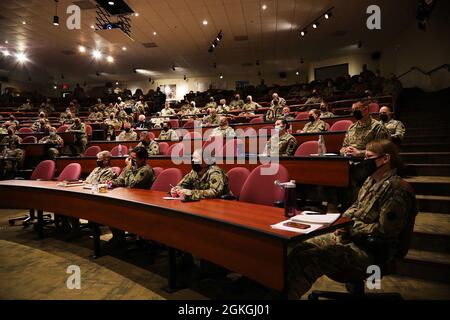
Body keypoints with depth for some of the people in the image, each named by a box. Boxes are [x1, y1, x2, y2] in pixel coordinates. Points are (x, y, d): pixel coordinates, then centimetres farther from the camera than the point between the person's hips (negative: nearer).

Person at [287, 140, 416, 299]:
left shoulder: (397, 189, -15)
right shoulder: (371, 180, 11)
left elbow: (383, 230, -18)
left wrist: (351, 228, -11)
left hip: (370, 251, -8)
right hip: (350, 237, 9)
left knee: (309, 260, -25)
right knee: (300, 250, -6)